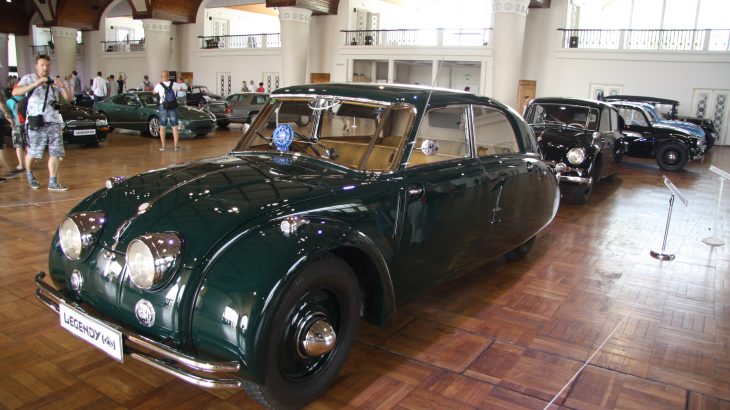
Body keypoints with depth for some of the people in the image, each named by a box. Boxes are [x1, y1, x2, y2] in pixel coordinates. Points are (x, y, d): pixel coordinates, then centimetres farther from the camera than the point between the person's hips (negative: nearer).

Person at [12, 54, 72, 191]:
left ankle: (53, 182, 0)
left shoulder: (54, 82, 16)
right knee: (32, 152, 1)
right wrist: (35, 84, -22)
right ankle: (29, 174, 30)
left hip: (54, 122, 3)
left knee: (55, 153, -3)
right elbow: (15, 92, -12)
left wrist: (62, 87, -11)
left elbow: (68, 98, 9)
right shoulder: (28, 78, 5)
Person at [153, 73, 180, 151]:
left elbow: (154, 92, 15)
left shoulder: (159, 85, -4)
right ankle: (176, 146, 2)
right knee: (175, 126, 5)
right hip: (173, 106, 0)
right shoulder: (174, 84, -3)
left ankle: (163, 146, 9)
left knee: (162, 126, 10)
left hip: (163, 106, 0)